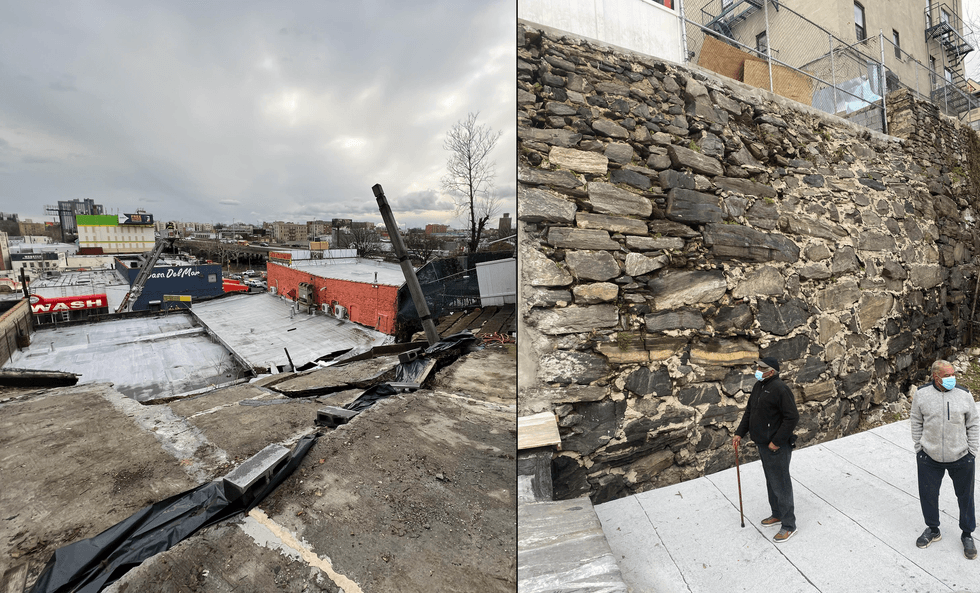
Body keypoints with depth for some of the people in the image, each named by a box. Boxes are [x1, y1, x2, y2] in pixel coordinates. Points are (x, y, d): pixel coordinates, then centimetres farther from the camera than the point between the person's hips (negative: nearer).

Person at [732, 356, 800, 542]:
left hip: (777, 447, -9)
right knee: (771, 482, 22)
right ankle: (777, 515, 38)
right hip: (763, 445, 9)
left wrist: (777, 442, -20)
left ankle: (789, 525, 19)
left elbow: (792, 417, -23)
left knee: (781, 485, 3)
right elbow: (749, 411, 14)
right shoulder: (758, 386, 8)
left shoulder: (779, 389, -21)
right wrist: (739, 433, 10)